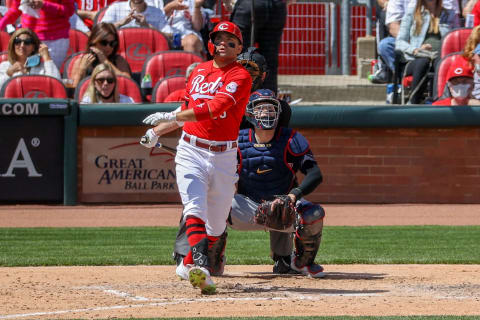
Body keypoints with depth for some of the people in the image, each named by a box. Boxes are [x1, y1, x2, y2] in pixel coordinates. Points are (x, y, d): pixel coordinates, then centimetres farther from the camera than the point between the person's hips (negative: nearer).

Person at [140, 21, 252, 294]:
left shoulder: (240, 76, -7)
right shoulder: (199, 71, 13)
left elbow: (214, 108, -22)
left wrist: (172, 117, -26)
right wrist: (157, 131, 23)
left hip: (223, 156, -2)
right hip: (191, 151, 2)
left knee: (216, 222, 6)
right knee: (195, 208, -19)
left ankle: (189, 266, 26)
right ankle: (201, 266, -35)